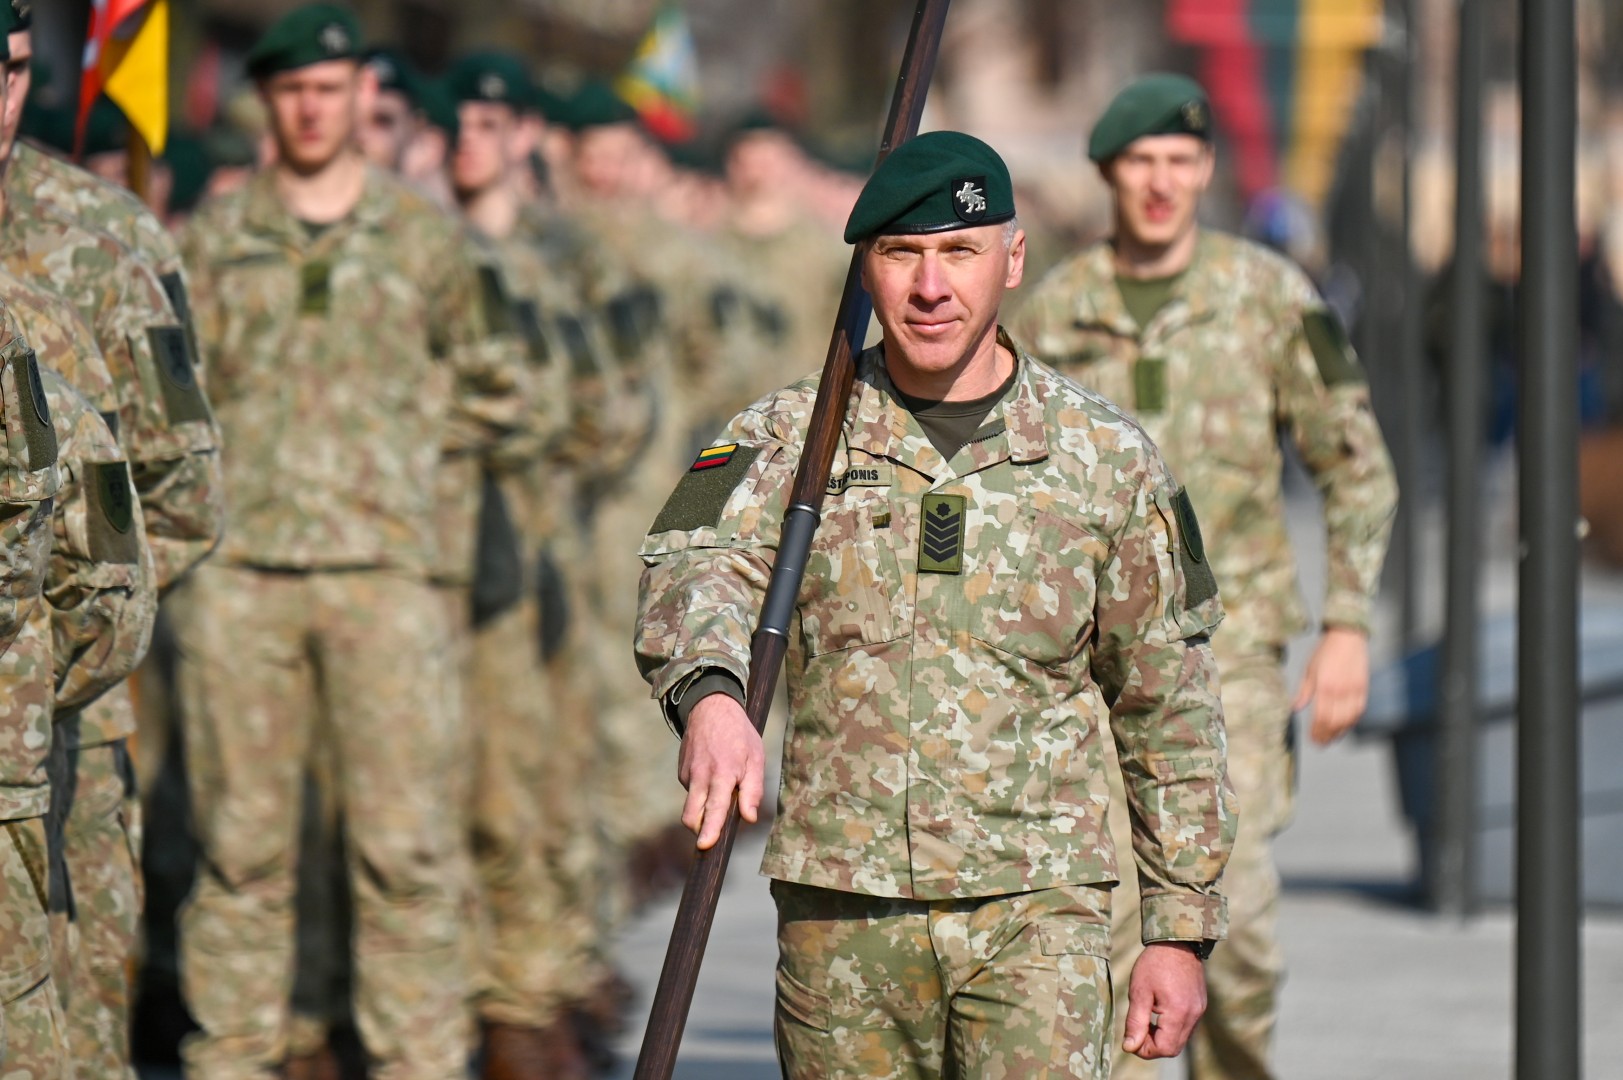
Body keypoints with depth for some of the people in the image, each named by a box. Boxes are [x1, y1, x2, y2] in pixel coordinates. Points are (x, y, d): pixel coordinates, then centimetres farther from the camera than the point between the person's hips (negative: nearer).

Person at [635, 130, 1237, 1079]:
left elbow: (1171, 708, 9)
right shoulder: (789, 435, 3)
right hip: (842, 910, 1)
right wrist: (710, 694, -41)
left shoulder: (1107, 458, 4)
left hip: (1036, 906, -1)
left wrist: (1181, 929, 6)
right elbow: (699, 567, -17)